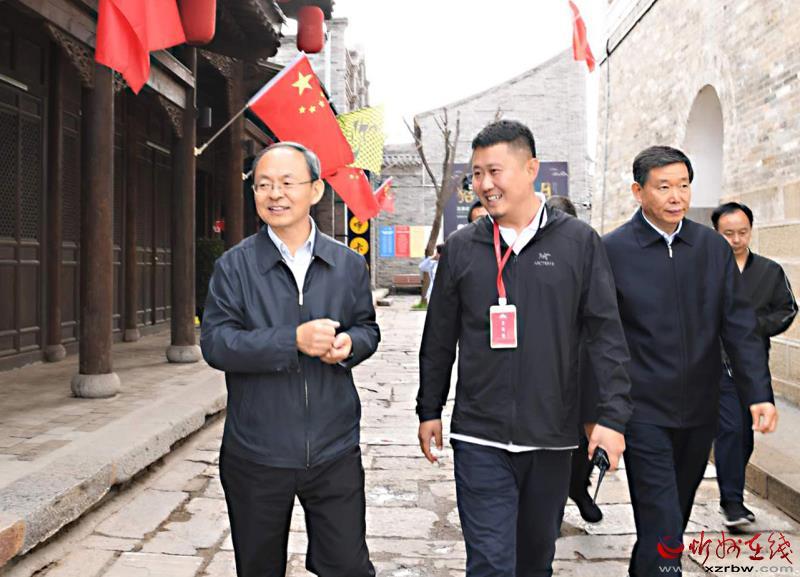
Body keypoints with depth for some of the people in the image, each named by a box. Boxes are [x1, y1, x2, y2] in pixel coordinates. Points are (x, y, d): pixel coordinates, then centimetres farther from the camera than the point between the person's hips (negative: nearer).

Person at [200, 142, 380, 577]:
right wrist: (294, 340, -24)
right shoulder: (234, 266, -4)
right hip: (256, 455, 0)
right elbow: (214, 342, -12)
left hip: (334, 451, 1)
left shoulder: (349, 264, 3)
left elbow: (367, 328, 12)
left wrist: (349, 344, -12)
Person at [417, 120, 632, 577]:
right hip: (480, 436, 0)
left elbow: (607, 334, -2)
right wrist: (429, 411, 10)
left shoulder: (579, 242, -2)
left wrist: (613, 415, -8)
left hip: (552, 435, 1)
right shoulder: (462, 247, 2)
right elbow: (440, 338, 8)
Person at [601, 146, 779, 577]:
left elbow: (738, 326, 4)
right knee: (662, 526, -4)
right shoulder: (612, 250, -8)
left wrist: (759, 393, -5)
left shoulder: (714, 247, 4)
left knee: (677, 514, 20)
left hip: (700, 410, 5)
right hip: (644, 409, -5)